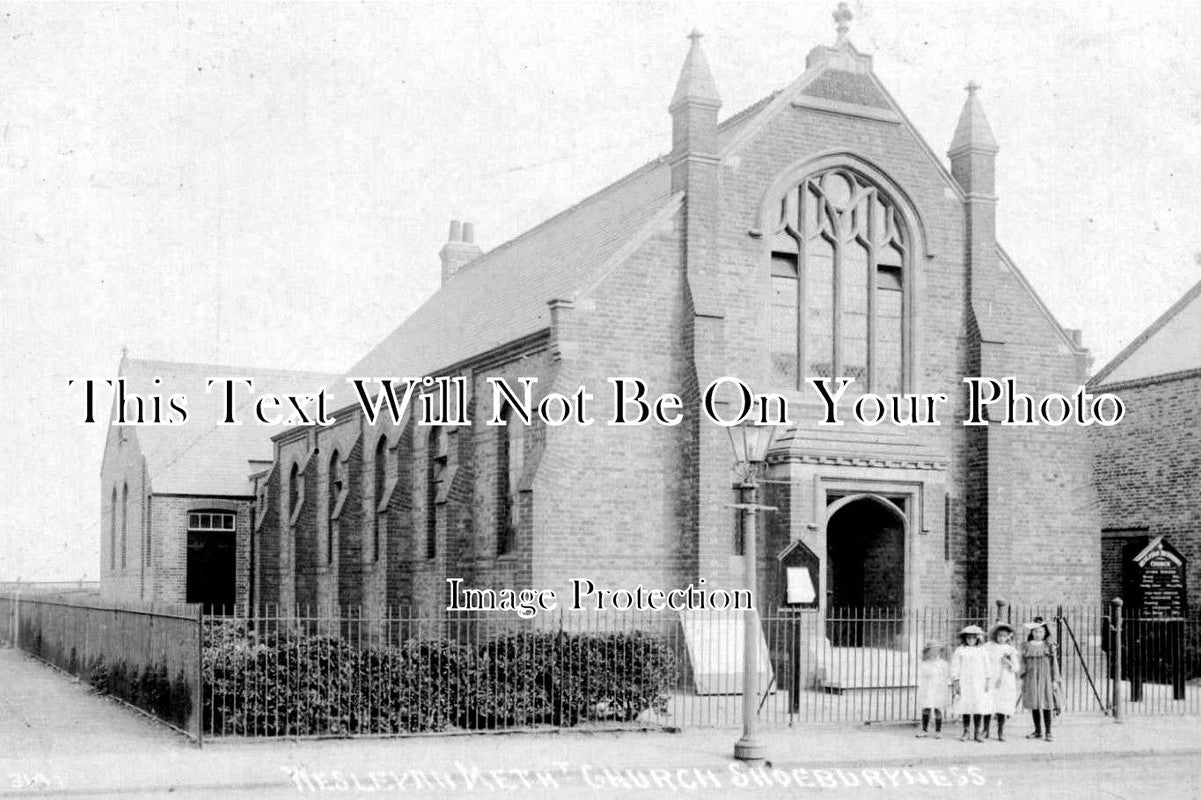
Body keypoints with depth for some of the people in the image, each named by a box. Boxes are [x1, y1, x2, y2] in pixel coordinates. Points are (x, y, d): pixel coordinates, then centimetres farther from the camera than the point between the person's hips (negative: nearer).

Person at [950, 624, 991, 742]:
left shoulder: (981, 651, 8)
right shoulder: (959, 651, 3)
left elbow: (986, 667, 10)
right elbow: (955, 667, 2)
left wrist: (987, 681, 4)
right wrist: (956, 682, -3)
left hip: (979, 683, 1)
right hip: (964, 683, -1)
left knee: (979, 707, -2)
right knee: (965, 707, 1)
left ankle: (977, 733, 5)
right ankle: (965, 732, 10)